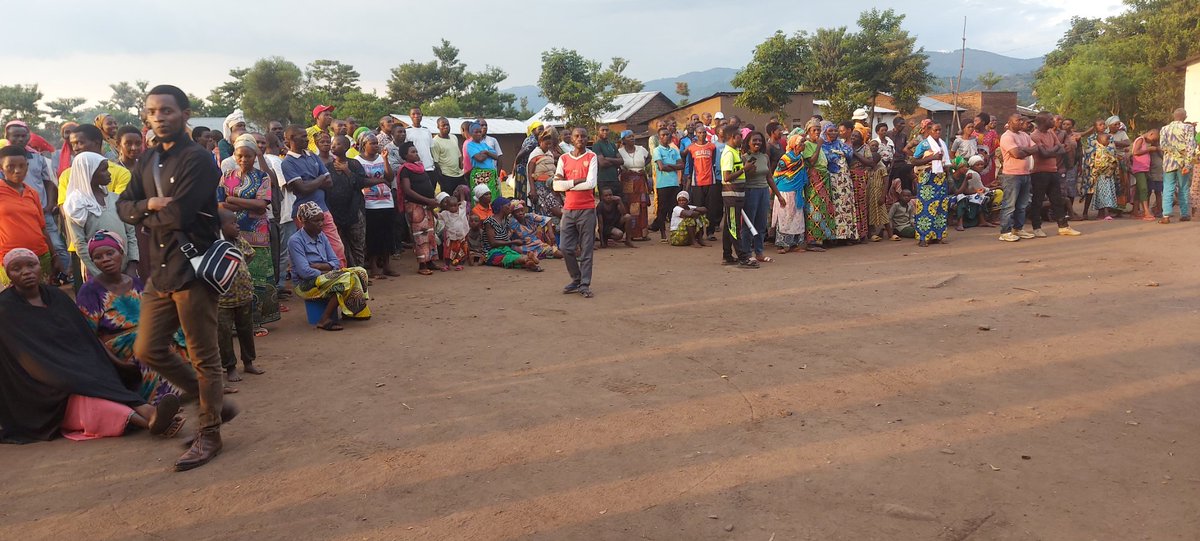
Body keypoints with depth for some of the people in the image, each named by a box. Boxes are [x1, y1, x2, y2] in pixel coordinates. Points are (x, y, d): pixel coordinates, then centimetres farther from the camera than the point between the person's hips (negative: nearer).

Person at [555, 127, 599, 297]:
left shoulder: (591, 157, 1)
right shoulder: (564, 159, 8)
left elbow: (591, 183, -12)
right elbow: (556, 185, -3)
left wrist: (567, 184, -8)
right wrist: (576, 181, -12)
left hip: (587, 209, -3)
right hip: (568, 209, 3)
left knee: (586, 249, 0)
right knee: (565, 247, 2)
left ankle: (585, 284, 7)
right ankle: (576, 280, 20)